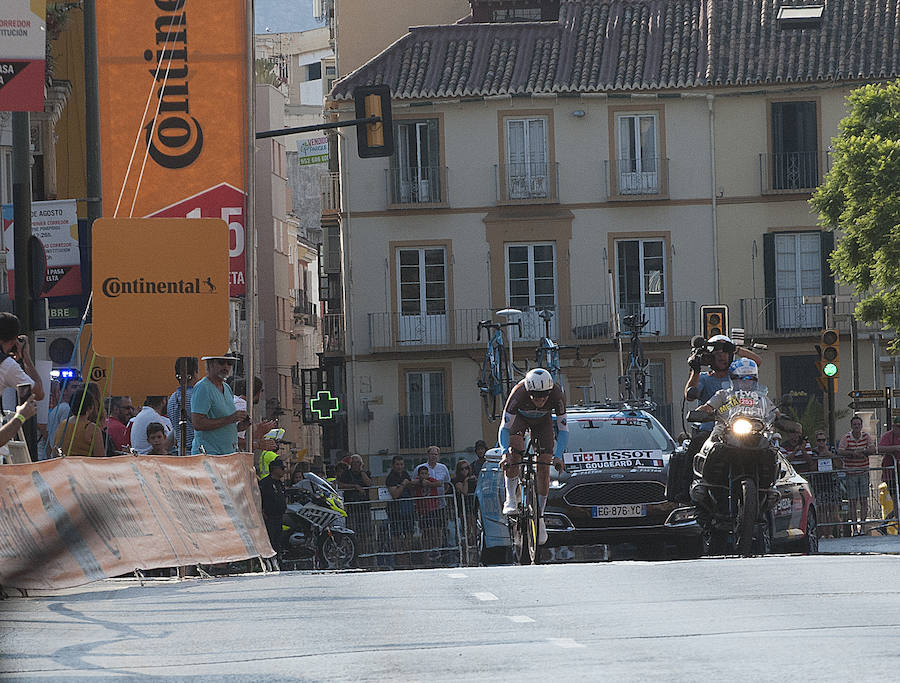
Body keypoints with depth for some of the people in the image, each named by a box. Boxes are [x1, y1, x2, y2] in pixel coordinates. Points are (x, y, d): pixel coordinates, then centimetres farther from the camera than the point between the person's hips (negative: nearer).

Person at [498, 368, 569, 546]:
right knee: (515, 447, -31)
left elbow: (563, 429, -27)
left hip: (543, 420, 1)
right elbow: (504, 427, -34)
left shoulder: (557, 394, -35)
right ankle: (510, 499, -22)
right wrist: (505, 453, -46)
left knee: (543, 467, -8)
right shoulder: (519, 393, -40)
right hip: (520, 417, -1)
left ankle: (540, 516, 4)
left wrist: (558, 456, -37)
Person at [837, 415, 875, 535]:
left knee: (864, 500, -1)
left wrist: (862, 451, -23)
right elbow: (840, 452, -16)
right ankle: (854, 528, 1)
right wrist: (853, 453, -28)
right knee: (853, 501, -3)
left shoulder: (866, 436, 4)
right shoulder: (846, 438, -5)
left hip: (863, 472, 2)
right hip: (850, 473, -2)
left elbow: (872, 449, -7)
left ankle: (863, 526, 3)